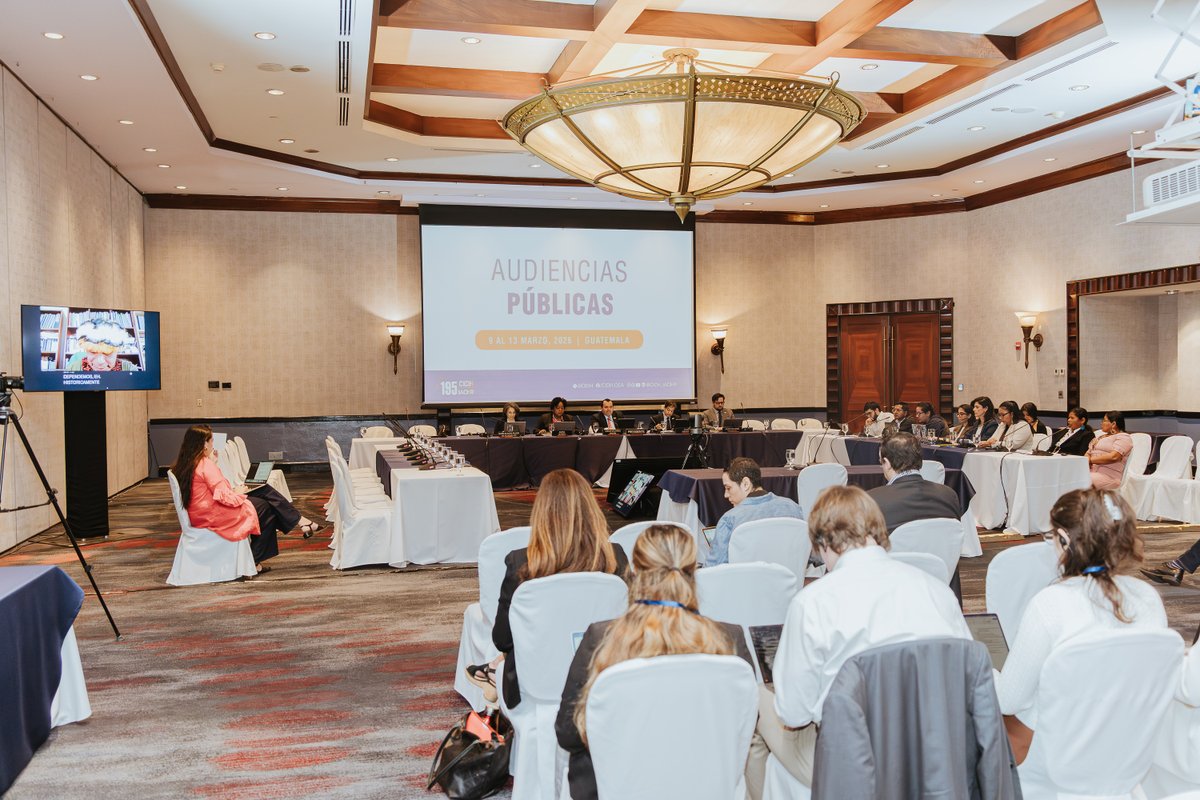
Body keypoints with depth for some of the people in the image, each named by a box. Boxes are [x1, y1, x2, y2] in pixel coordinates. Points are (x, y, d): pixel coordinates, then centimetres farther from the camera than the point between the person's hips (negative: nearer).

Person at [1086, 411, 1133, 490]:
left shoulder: (1123, 437, 3)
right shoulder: (1100, 436, 28)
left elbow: (1113, 457, -14)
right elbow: (1088, 453, 20)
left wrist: (1090, 460, -11)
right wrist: (1085, 461, -4)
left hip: (1108, 477, -7)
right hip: (1089, 472, 7)